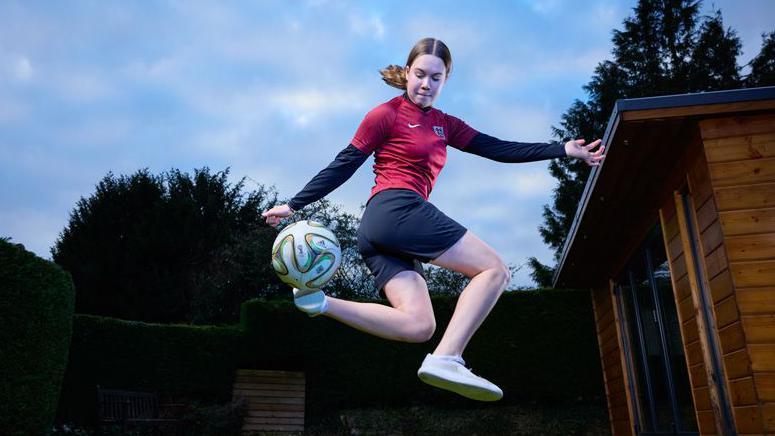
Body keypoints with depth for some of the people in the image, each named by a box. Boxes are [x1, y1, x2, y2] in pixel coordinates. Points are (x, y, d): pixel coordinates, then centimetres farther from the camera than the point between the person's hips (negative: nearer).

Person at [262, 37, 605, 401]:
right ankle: (446, 359, -25)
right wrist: (293, 205, 1)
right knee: (495, 270, -9)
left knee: (417, 326, -9)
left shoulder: (445, 125, 23)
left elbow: (498, 149, 15)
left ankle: (320, 302, -11)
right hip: (397, 209, -8)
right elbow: (343, 166, 3)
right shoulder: (387, 115, 2)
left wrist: (564, 150, 10)